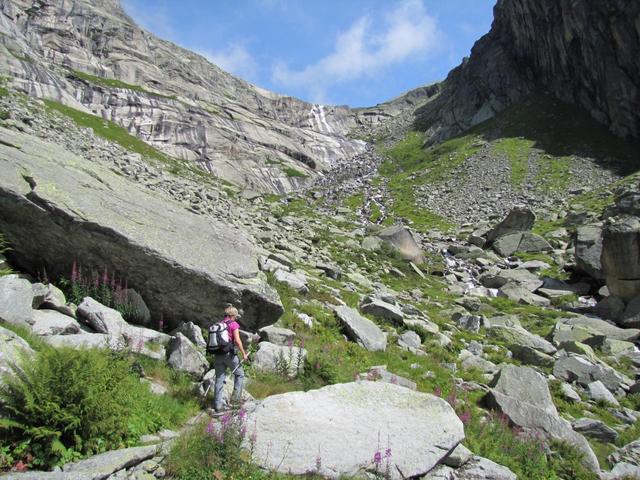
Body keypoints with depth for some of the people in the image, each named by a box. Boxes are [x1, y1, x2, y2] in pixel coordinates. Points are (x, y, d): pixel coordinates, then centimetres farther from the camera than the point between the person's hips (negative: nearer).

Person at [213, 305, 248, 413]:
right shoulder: (234, 324, -4)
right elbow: (237, 340, -13)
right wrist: (243, 353, -5)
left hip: (218, 355, 5)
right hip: (229, 353, -5)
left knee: (219, 379, 9)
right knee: (239, 374, 15)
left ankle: (218, 405, 8)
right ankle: (236, 396, 6)